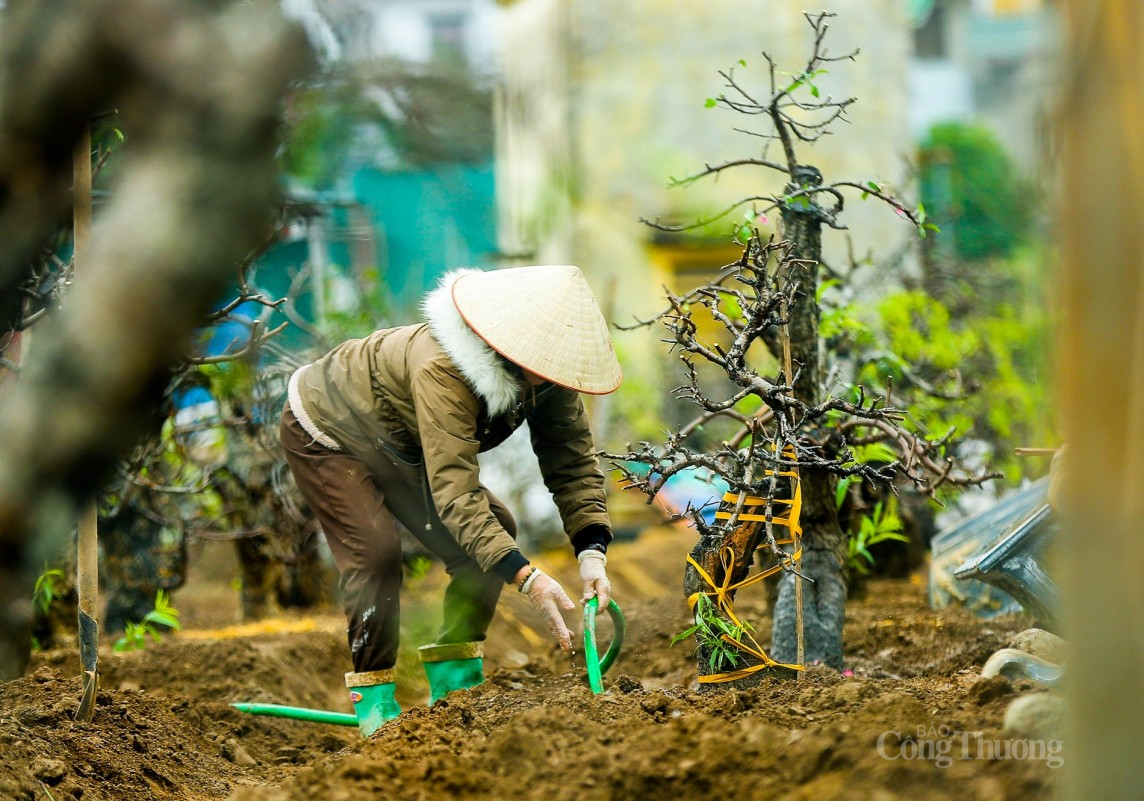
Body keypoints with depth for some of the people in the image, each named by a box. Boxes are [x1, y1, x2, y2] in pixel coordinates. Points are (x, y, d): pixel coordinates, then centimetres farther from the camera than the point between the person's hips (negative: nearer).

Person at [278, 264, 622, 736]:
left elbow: (573, 463, -17)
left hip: (397, 447, 8)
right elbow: (455, 490, -47)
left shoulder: (546, 377, -20)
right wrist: (527, 578, -53)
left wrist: (593, 552, -34)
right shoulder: (442, 368, -44)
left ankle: (454, 682, 5)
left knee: (494, 530, -3)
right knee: (376, 551, -25)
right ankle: (373, 704, -12)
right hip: (325, 431, -8)